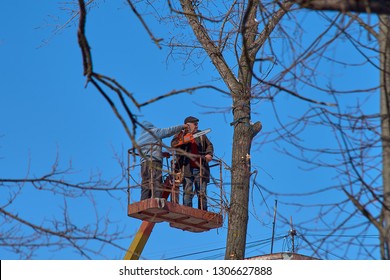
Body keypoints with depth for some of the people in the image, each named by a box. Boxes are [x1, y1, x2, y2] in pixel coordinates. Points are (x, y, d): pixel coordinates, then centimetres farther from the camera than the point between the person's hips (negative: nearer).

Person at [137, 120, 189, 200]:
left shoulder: (139, 140, 24)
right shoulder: (154, 132, 7)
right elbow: (169, 131, 6)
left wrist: (162, 153, 31)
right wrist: (182, 126, 19)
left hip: (144, 164, 6)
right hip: (154, 162, -6)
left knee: (145, 188, 4)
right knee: (156, 186, -13)